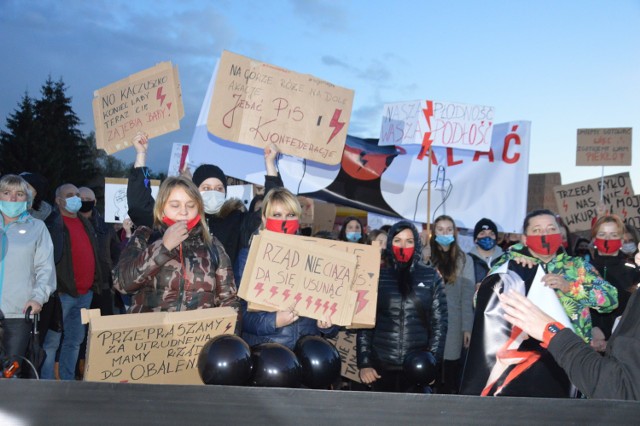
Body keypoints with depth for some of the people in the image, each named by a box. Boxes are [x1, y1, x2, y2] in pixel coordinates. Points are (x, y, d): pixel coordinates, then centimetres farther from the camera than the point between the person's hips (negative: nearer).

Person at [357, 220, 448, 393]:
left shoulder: (431, 277, 4)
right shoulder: (377, 276, 4)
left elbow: (439, 323, 3)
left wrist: (433, 362, -5)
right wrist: (364, 363, -4)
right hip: (381, 365, 0)